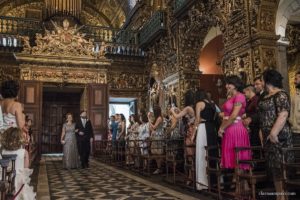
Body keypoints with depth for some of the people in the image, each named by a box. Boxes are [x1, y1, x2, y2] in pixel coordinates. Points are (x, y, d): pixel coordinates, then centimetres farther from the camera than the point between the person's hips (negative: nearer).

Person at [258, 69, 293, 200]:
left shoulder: (280, 95, -11)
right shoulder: (267, 96, 16)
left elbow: (283, 115, -22)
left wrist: (274, 133, -26)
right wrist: (264, 134, 18)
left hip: (278, 136, -9)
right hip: (268, 136, 9)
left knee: (281, 167, -4)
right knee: (274, 167, 13)